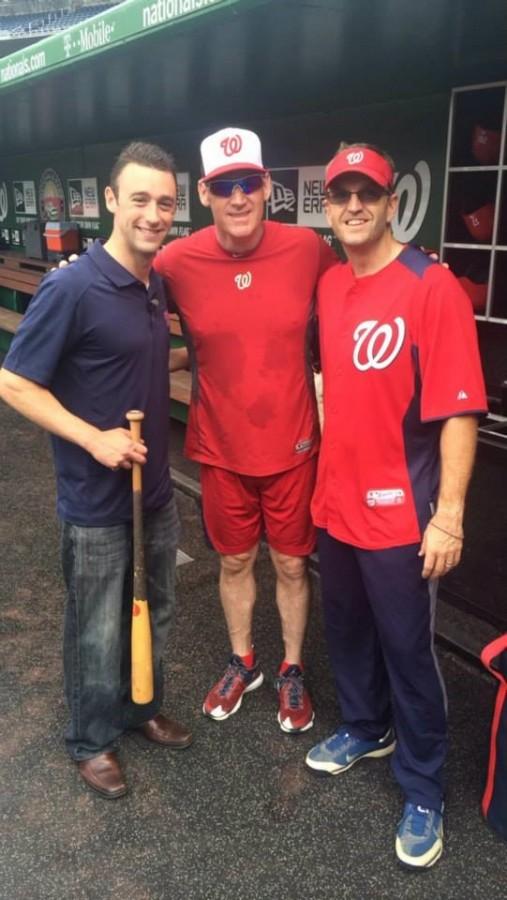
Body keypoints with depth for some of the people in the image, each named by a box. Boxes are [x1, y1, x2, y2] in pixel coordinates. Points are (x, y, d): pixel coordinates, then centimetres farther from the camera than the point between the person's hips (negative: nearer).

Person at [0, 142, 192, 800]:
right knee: (97, 633, 11)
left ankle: (143, 708, 46)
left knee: (154, 613, 22)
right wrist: (93, 438, -22)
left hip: (156, 489, 7)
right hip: (96, 503, -7)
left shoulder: (157, 284, 3)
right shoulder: (71, 287, -21)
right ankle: (91, 740, 35)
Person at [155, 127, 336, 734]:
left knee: (291, 564, 14)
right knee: (234, 561, 18)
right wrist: (192, 357, -12)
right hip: (221, 448, 1)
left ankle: (292, 671, 38)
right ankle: (243, 663, 43)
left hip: (292, 444, 0)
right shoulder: (176, 263, -12)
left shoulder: (307, 249, -11)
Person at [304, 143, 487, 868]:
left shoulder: (431, 287, -16)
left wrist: (448, 515, -20)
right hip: (335, 501, 7)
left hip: (398, 511, -6)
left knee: (407, 650, 8)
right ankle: (365, 730, 47)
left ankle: (423, 791, 29)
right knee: (347, 630, 22)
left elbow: (459, 410, -18)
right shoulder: (328, 285, 5)